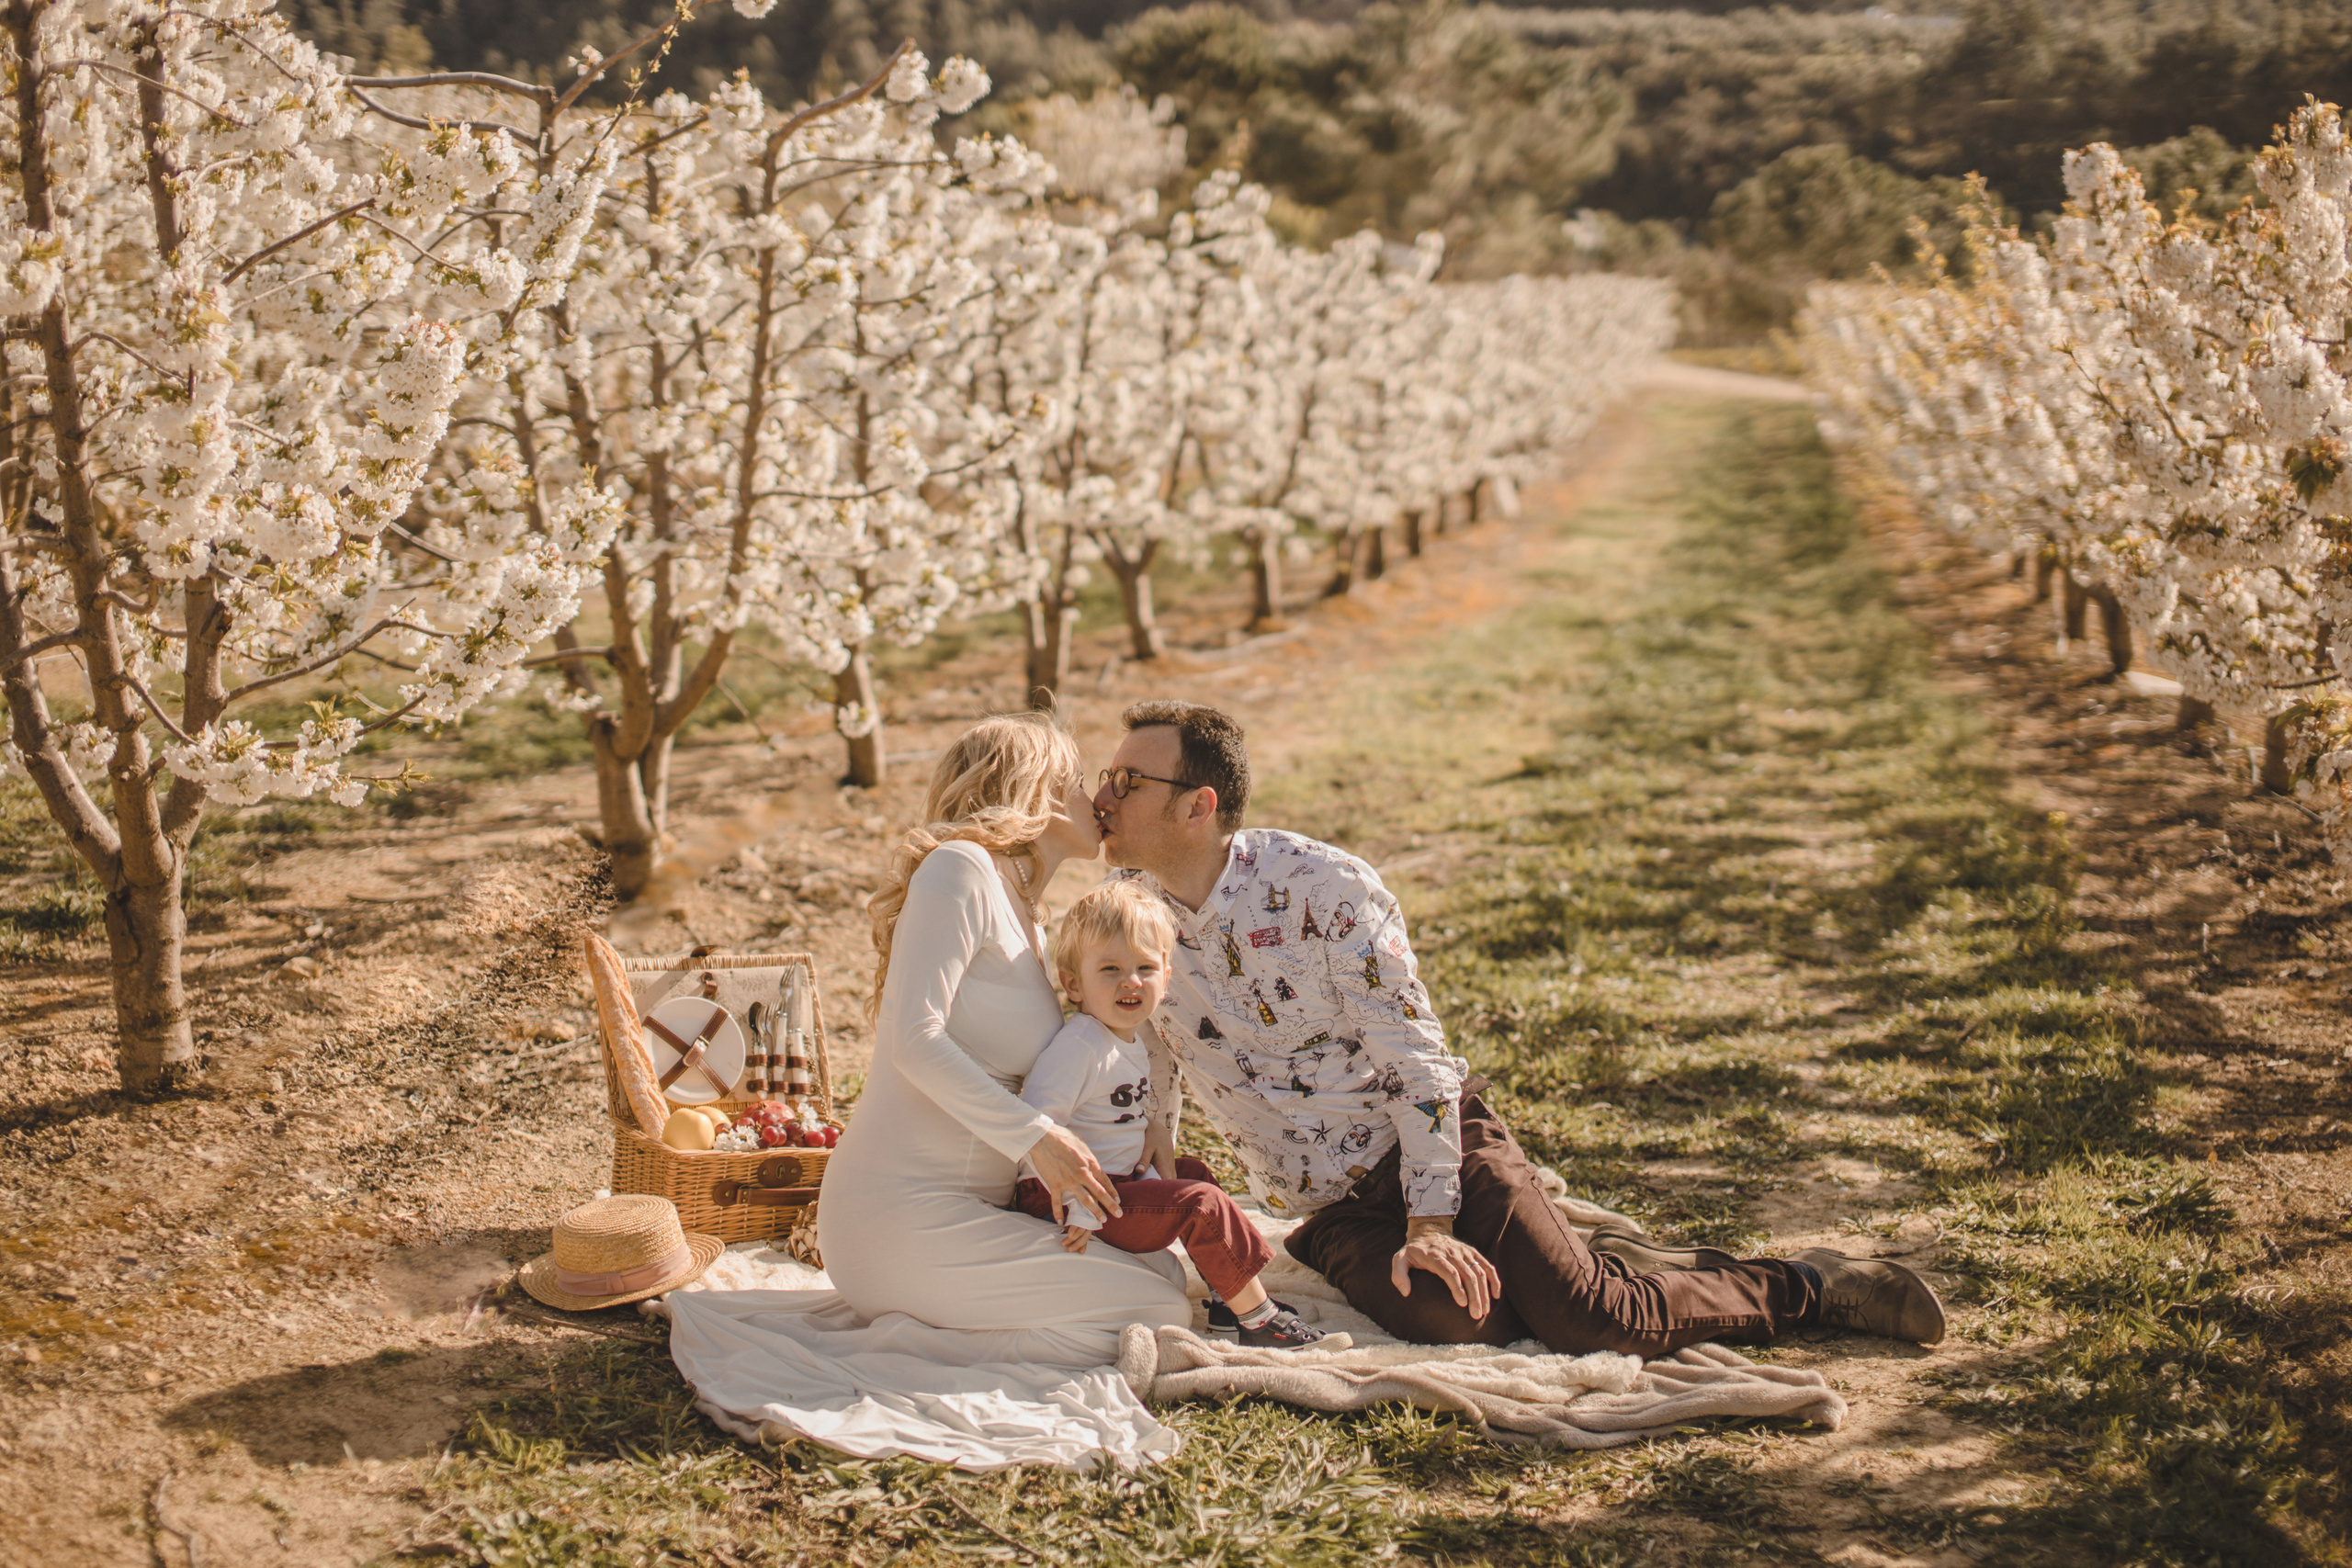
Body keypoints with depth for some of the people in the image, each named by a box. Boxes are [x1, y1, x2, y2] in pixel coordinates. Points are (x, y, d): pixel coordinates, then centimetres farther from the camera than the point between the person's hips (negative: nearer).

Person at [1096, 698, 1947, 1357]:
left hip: (1432, 1146, -3)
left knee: (1593, 1319, -18)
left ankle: (1804, 1283, 6)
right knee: (1450, 1321, -28)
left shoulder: (1320, 886, -16)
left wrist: (1431, 1221, -17)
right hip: (1332, 1210, 3)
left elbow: (1414, 1053, -13)